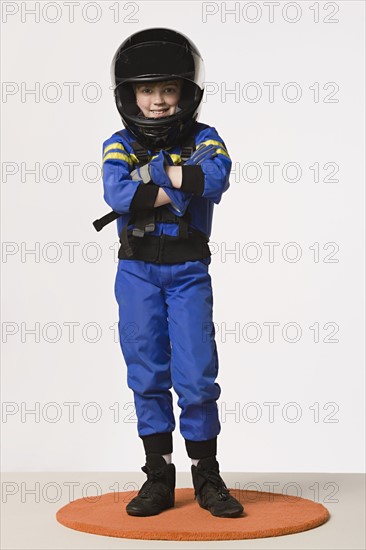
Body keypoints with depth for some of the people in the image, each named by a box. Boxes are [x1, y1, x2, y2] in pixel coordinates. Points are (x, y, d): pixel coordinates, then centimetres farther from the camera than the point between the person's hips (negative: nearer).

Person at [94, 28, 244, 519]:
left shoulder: (203, 140, 2)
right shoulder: (120, 145, 2)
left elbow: (217, 177, -21)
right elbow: (116, 193, -18)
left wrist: (151, 176, -16)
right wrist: (180, 190, -17)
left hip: (188, 271, -1)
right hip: (137, 273, 1)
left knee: (196, 375, -3)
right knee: (146, 374, 6)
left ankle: (207, 477, 12)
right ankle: (158, 477, 17)